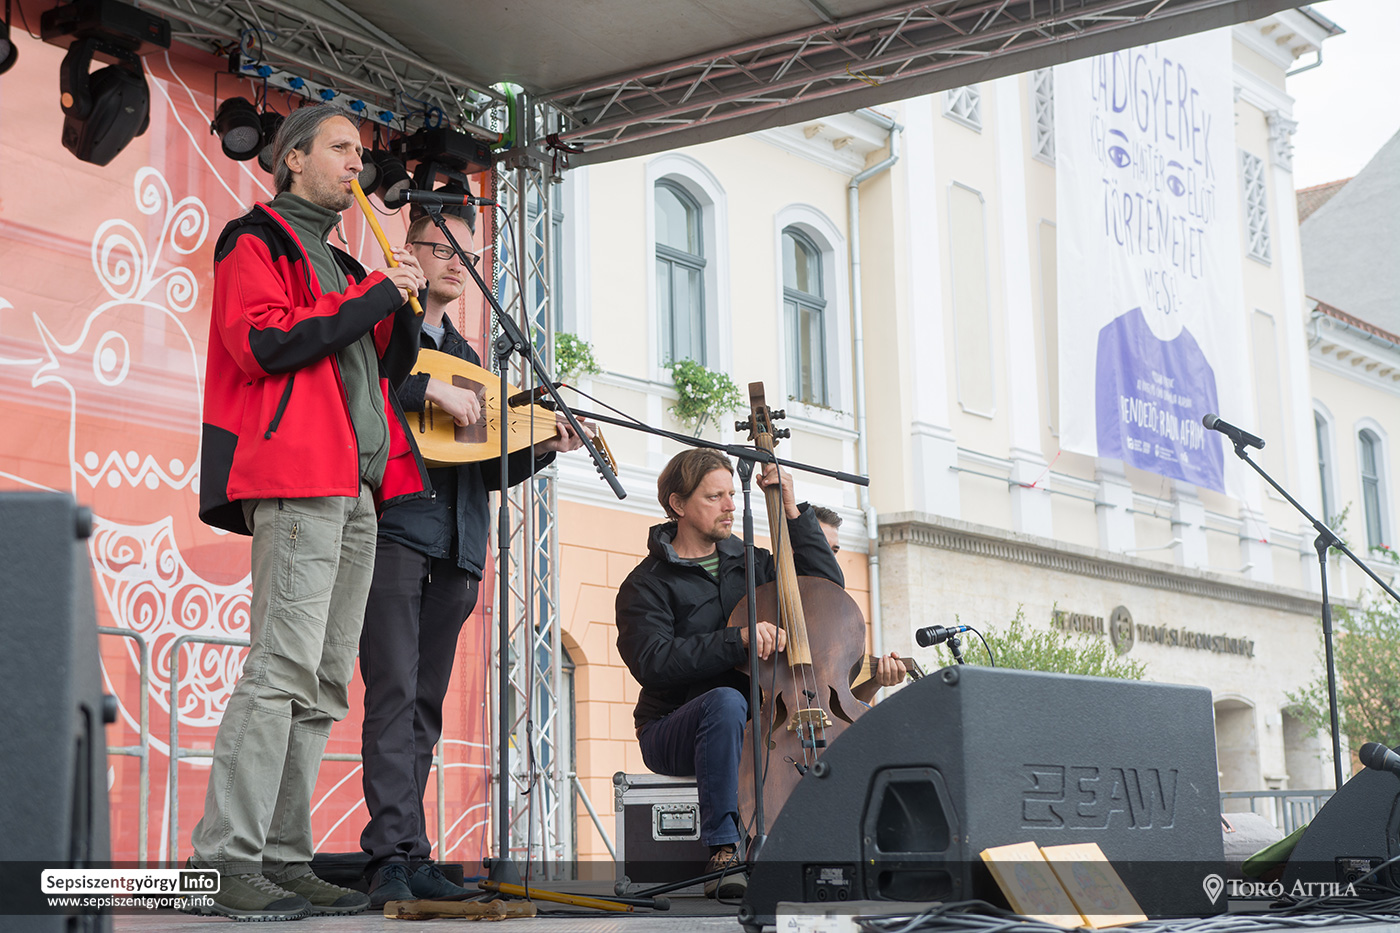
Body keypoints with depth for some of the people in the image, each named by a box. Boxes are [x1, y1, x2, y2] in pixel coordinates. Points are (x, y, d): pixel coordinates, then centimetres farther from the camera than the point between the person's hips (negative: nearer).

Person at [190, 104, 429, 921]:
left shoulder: (339, 265, 28)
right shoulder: (258, 241, 4)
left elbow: (387, 367, 26)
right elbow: (261, 342, -13)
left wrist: (401, 303, 9)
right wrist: (374, 296, -9)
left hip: (355, 490, 9)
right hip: (296, 482, -9)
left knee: (324, 684, 5)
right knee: (285, 667, -16)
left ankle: (284, 859, 7)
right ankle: (226, 864, -15)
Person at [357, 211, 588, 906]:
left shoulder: (465, 358, 27)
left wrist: (542, 447, 10)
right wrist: (428, 389, -19)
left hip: (455, 552, 7)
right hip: (393, 530, -7)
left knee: (426, 703, 5)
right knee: (394, 692, -13)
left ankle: (402, 858, 7)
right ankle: (396, 854, -15)